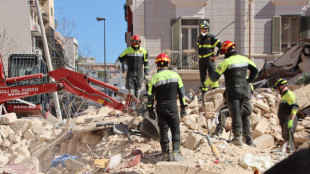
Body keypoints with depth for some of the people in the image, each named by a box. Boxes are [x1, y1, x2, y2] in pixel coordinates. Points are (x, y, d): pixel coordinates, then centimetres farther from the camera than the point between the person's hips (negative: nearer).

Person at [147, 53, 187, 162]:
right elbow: (182, 92, 4)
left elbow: (150, 96, -1)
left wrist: (150, 110, 7)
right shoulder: (175, 75, 2)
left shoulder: (154, 78, -2)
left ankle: (165, 155, 9)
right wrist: (183, 107, 10)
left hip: (160, 108, 0)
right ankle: (176, 153, 1)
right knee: (175, 130, 8)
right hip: (172, 107, 0)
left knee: (163, 130, 6)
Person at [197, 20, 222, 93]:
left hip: (209, 59, -6)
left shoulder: (211, 37, -2)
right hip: (201, 60, 6)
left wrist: (216, 55, -7)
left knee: (212, 74, -15)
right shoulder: (199, 38, 15)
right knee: (202, 76, 8)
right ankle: (204, 91, 17)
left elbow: (221, 46, -3)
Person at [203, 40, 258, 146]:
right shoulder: (244, 59, 9)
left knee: (235, 114, -6)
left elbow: (215, 76, -10)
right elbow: (255, 70, 16)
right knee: (238, 112, 18)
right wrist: (248, 82, 20)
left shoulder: (226, 62, -10)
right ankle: (237, 136, 23)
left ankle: (238, 137, -13)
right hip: (244, 90, 6)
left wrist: (205, 84, 3)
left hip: (233, 91, -6)